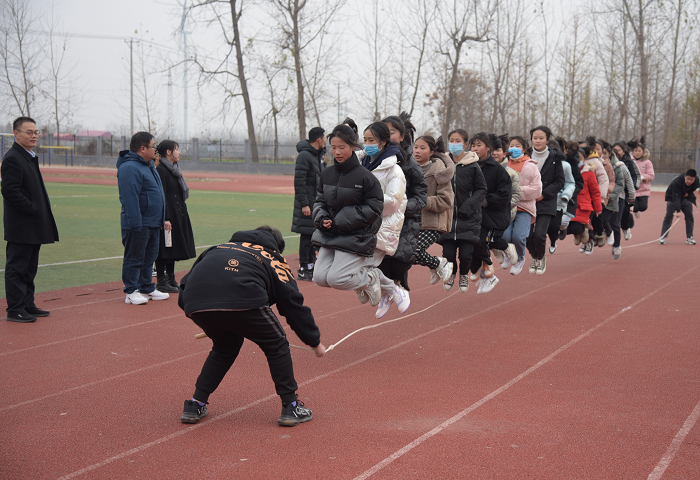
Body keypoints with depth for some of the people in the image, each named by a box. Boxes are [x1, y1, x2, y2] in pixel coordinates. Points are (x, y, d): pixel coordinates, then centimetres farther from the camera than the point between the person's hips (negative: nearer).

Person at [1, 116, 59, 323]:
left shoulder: (30, 157, 17)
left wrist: (41, 208, 12)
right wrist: (33, 209, -19)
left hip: (34, 227, 10)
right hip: (20, 226, -10)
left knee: (29, 268, 15)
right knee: (17, 267, -3)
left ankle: (27, 305, 23)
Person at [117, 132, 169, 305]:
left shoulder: (148, 165, 16)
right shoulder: (129, 168, -18)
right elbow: (129, 198, -23)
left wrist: (162, 219, 21)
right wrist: (136, 223, -26)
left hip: (153, 224, 10)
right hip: (138, 225, -10)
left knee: (149, 258, 16)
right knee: (134, 259, 0)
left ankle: (147, 288, 26)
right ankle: (131, 292, 6)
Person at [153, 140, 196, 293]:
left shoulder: (174, 169, 15)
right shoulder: (161, 170, -14)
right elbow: (161, 196, -19)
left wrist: (182, 214, 19)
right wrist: (165, 218, -23)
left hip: (178, 214, 10)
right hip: (168, 215, -10)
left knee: (173, 248, 13)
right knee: (164, 247, -5)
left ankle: (171, 280, 20)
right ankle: (161, 282, 1)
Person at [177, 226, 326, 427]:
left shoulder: (219, 247, 37)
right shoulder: (274, 261, 26)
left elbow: (185, 284, 29)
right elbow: (294, 305, 21)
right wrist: (315, 342, 30)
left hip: (196, 304, 5)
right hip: (241, 301, -5)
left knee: (225, 347, 32)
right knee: (276, 345, 19)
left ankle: (195, 405, 29)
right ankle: (291, 407, 19)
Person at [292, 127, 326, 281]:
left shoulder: (318, 155, 15)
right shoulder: (304, 156, -14)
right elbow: (299, 182, -18)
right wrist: (304, 204, -22)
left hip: (317, 203, 9)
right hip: (307, 204, -9)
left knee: (314, 234, 13)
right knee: (307, 235, -6)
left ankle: (311, 265, 22)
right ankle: (303, 270, -1)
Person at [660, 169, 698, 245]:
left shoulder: (696, 181, -20)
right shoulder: (677, 181, -36)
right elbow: (676, 197, -39)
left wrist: (689, 193, -13)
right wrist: (678, 211, -47)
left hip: (685, 197, 5)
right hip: (672, 197, -5)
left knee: (689, 215, -4)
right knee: (669, 215, -16)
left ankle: (689, 237, 6)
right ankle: (663, 237, -14)